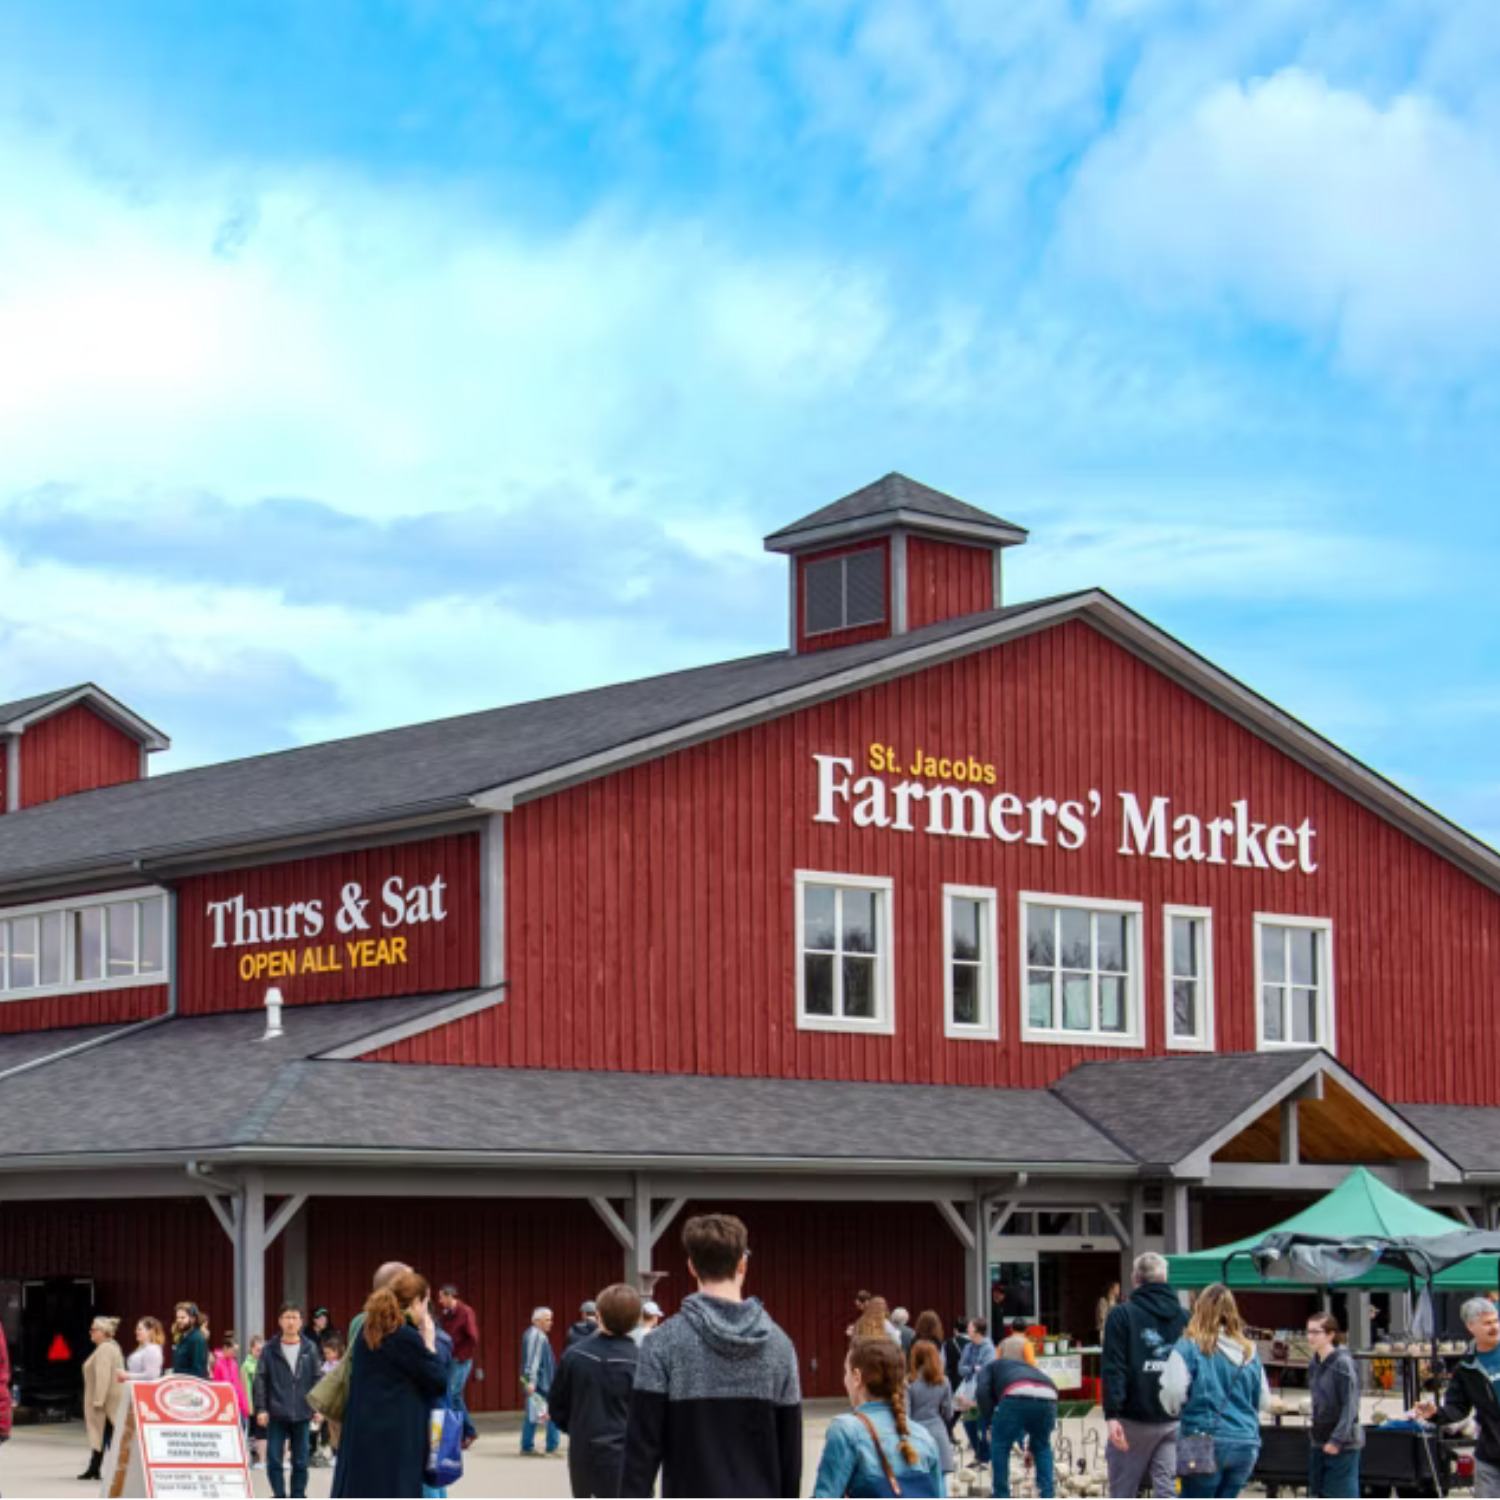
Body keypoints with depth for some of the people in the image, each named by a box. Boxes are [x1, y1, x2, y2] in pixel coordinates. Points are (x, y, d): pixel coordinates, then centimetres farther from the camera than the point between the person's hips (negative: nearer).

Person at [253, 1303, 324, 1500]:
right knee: (274, 1460, -1)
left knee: (301, 1461, 6)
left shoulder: (310, 1349, 1)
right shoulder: (269, 1351, -1)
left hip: (302, 1415, 1)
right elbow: (260, 1380, 0)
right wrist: (260, 1408, -7)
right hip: (276, 1416, -1)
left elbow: (318, 1379, 4)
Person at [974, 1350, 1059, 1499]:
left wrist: (988, 1424, 11)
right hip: (1048, 1397, 5)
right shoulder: (1026, 1367, 45)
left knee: (999, 1444, 17)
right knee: (1042, 1447, 27)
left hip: (1017, 1396, -5)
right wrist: (1031, 1447, 52)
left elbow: (982, 1392, 7)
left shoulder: (988, 1368, 32)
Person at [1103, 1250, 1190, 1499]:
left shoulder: (1121, 1315, -4)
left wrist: (1112, 1415, -16)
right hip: (1175, 1421, 3)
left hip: (1134, 1422, -3)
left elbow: (1114, 1369, -12)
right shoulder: (1185, 1317, 9)